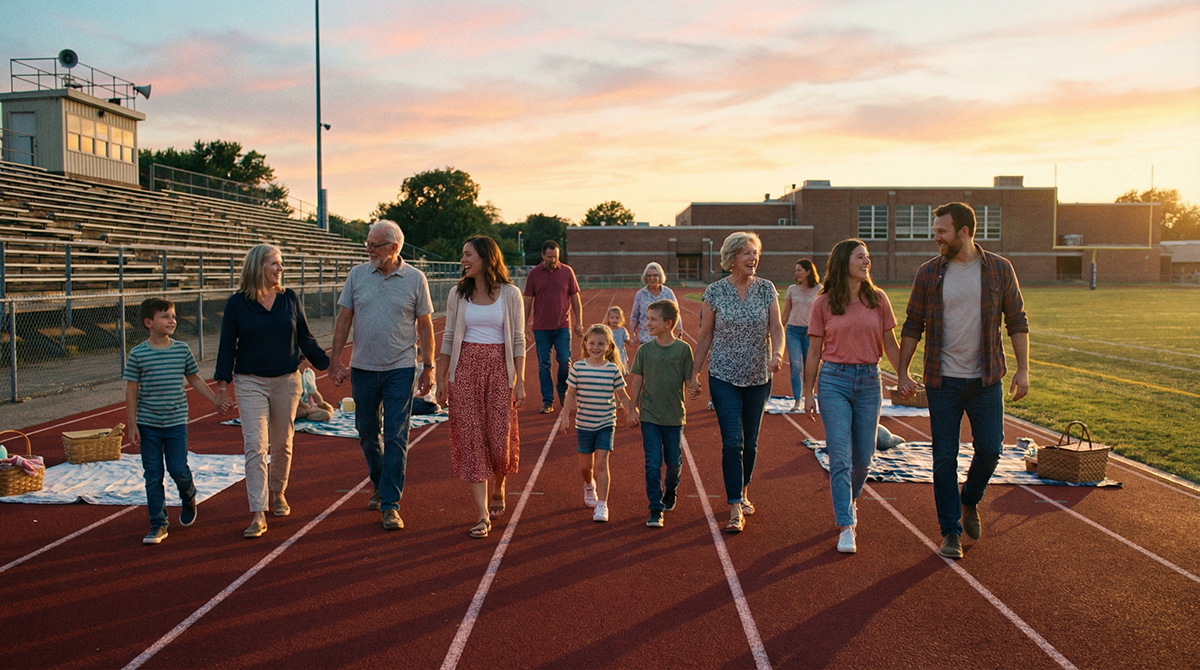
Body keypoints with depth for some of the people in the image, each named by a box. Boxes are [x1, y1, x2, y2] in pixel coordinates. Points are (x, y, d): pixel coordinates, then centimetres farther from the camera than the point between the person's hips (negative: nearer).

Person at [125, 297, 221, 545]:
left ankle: (189, 499, 30)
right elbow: (131, 390, -2)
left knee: (178, 470, -3)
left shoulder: (182, 350, 1)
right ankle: (158, 525, 13)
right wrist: (132, 426, -4)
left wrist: (215, 400, 8)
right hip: (148, 425, -1)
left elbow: (195, 379, 13)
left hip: (176, 423, 1)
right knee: (153, 476, 4)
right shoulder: (138, 354, -5)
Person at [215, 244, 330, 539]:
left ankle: (278, 493, 35)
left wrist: (327, 364, 8)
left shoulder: (290, 298, 4)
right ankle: (258, 514, -8)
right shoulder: (237, 303, -2)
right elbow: (227, 346, 1)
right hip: (250, 382, -2)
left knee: (282, 443, 11)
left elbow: (305, 339, 11)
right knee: (256, 446, -9)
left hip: (287, 381, 3)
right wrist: (222, 384, -1)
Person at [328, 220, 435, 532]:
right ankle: (380, 486, 36)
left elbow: (425, 326, 2)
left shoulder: (415, 279, -2)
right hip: (362, 367, 3)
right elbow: (344, 319, 6)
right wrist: (336, 360, -1)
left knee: (395, 438, -5)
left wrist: (429, 367, -1)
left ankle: (390, 505, 1)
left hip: (400, 369, -3)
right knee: (367, 433, 14)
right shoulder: (357, 275, 3)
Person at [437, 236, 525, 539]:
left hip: (499, 369, -1)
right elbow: (449, 338, 9)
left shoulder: (510, 294, 0)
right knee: (470, 438, -3)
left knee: (500, 438, -1)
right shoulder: (458, 293, 6)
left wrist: (520, 382, -5)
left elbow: (518, 340, 0)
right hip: (465, 369, 2)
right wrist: (441, 379, 6)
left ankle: (498, 489, 33)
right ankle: (483, 515, 1)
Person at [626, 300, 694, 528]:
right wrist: (633, 409, 3)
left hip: (674, 416, 0)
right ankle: (655, 509, 5)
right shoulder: (644, 350, -1)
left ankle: (671, 490, 42)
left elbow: (689, 381, 0)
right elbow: (636, 380, 5)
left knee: (674, 462, 12)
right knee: (653, 464, -3)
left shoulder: (683, 349, -6)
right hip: (649, 416, 0)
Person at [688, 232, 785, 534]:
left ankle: (742, 492, 33)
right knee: (732, 442, -9)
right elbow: (705, 336, 2)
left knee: (750, 441, 12)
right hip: (724, 376, -2)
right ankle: (735, 510, -7)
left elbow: (776, 327, -5)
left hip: (758, 376, 3)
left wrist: (777, 353, -26)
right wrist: (694, 374, 2)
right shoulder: (715, 291, -4)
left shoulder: (766, 289, 0)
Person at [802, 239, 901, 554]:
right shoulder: (823, 304, 0)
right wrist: (808, 394, 4)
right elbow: (814, 352, 4)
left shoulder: (877, 299, 5)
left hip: (869, 381, 3)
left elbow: (889, 344, 11)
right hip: (834, 380, -2)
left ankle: (849, 500, 38)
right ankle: (846, 527, -2)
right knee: (840, 457, -8)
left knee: (863, 457, 9)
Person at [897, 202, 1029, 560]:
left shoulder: (999, 269, 0)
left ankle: (969, 501, 31)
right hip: (942, 381, 0)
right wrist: (903, 371, -1)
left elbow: (1017, 322, 5)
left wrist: (1023, 369, -2)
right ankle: (951, 531, 13)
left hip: (986, 380, 0)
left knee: (989, 449, 1)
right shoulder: (928, 272, 0)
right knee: (944, 458, 1)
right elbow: (912, 326, 4)